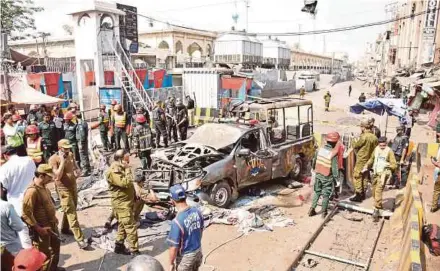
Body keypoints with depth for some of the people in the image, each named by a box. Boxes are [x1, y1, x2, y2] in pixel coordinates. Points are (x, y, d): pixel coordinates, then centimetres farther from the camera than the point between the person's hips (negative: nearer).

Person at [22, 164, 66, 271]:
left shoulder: (43, 187, 1)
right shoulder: (32, 191, -28)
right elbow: (26, 214, -29)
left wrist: (54, 218, 16)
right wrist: (38, 228, -25)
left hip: (52, 225, 10)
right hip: (42, 228, -10)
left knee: (56, 246, 26)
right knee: (45, 254, 5)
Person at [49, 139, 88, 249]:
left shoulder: (70, 155, 4)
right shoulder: (53, 159, -16)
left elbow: (75, 166, 18)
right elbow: (58, 176, -22)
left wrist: (77, 171, -5)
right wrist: (62, 161, -26)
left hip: (73, 185, 7)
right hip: (63, 188, -7)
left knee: (71, 209, 20)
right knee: (71, 213, -8)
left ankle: (65, 228, 43)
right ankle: (80, 239, -9)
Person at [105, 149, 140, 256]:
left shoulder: (121, 168, 11)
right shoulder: (113, 172, -21)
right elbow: (125, 183, -31)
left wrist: (134, 194, 15)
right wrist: (128, 170, -22)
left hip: (127, 202, 10)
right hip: (122, 203, -10)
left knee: (123, 225, 19)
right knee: (131, 227, -7)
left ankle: (119, 246, 32)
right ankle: (135, 252, -1)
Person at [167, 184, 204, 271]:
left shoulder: (177, 221, -31)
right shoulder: (197, 212, -12)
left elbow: (174, 247, -23)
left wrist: (171, 263, -8)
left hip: (185, 256, -6)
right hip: (198, 251, 6)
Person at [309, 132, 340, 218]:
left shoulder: (320, 150, -7)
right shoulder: (333, 154, -22)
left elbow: (314, 162, 6)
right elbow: (335, 168, -18)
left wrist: (314, 169, 25)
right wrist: (337, 178, -7)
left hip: (318, 175, 4)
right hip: (327, 177, -4)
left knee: (317, 192, 19)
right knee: (326, 194, 11)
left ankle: (312, 209, 19)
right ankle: (323, 212, 21)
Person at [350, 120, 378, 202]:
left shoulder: (364, 137, -21)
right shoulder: (374, 137, 0)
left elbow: (355, 146, -11)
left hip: (361, 160, -7)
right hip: (369, 160, 8)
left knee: (357, 177, 1)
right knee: (364, 177, 18)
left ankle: (358, 195, 2)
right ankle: (363, 194, 27)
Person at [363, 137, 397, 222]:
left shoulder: (389, 151, -9)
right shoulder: (376, 149, 7)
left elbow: (394, 165, -9)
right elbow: (371, 159, 24)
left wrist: (387, 164, -27)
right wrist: (366, 166, 18)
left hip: (384, 173, -6)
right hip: (376, 173, 7)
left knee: (378, 190, -18)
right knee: (373, 190, 15)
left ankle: (376, 210, -17)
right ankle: (379, 205, 37)